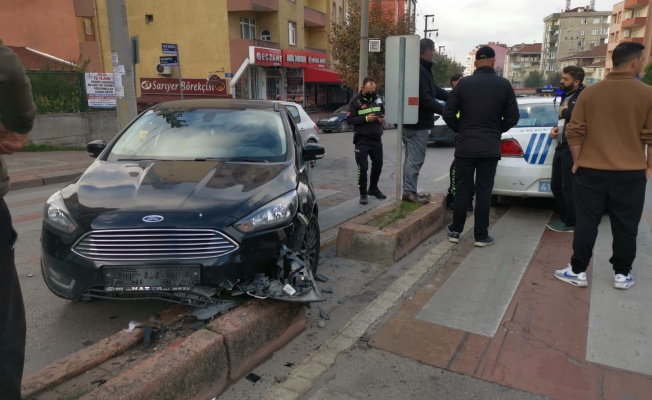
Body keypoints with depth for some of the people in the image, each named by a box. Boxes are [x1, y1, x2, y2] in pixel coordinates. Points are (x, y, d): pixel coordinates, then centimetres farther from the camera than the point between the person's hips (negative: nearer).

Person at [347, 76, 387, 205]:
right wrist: (366, 118, -22)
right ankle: (363, 193, 8)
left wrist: (383, 118, -4)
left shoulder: (378, 99, 6)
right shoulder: (355, 101, -8)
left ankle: (373, 189, 34)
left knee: (378, 165, 15)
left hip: (376, 139, 5)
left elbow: (383, 112, 20)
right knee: (363, 167, -5)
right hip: (362, 140, -5)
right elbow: (349, 120, -12)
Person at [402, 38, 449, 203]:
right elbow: (425, 98, -25)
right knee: (415, 159, -5)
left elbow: (434, 90, 21)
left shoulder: (422, 69, 16)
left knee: (411, 158, 14)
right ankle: (409, 192, 2)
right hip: (418, 122, -11)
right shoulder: (419, 71, -19)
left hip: (413, 121, 11)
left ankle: (409, 191, 21)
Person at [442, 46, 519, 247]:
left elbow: (448, 113, -4)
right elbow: (512, 117, -1)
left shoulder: (464, 83, -3)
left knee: (462, 189, 9)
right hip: (490, 147, 0)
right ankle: (481, 235, 10)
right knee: (484, 191, 5)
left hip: (465, 145, 0)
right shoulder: (504, 84, -1)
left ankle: (455, 231, 14)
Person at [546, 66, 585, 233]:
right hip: (560, 147, 9)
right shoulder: (566, 96, 18)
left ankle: (571, 223, 12)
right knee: (555, 186, 14)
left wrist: (565, 112, -14)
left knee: (568, 188, -2)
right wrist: (556, 128, 9)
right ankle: (564, 217, 29)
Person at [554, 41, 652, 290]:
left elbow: (574, 132, -2)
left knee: (586, 223, 8)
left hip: (591, 171, 1)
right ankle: (622, 274, 21)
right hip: (631, 173, 0)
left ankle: (578, 271, 13)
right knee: (625, 226, 11)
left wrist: (577, 161, 8)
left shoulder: (590, 93, -1)